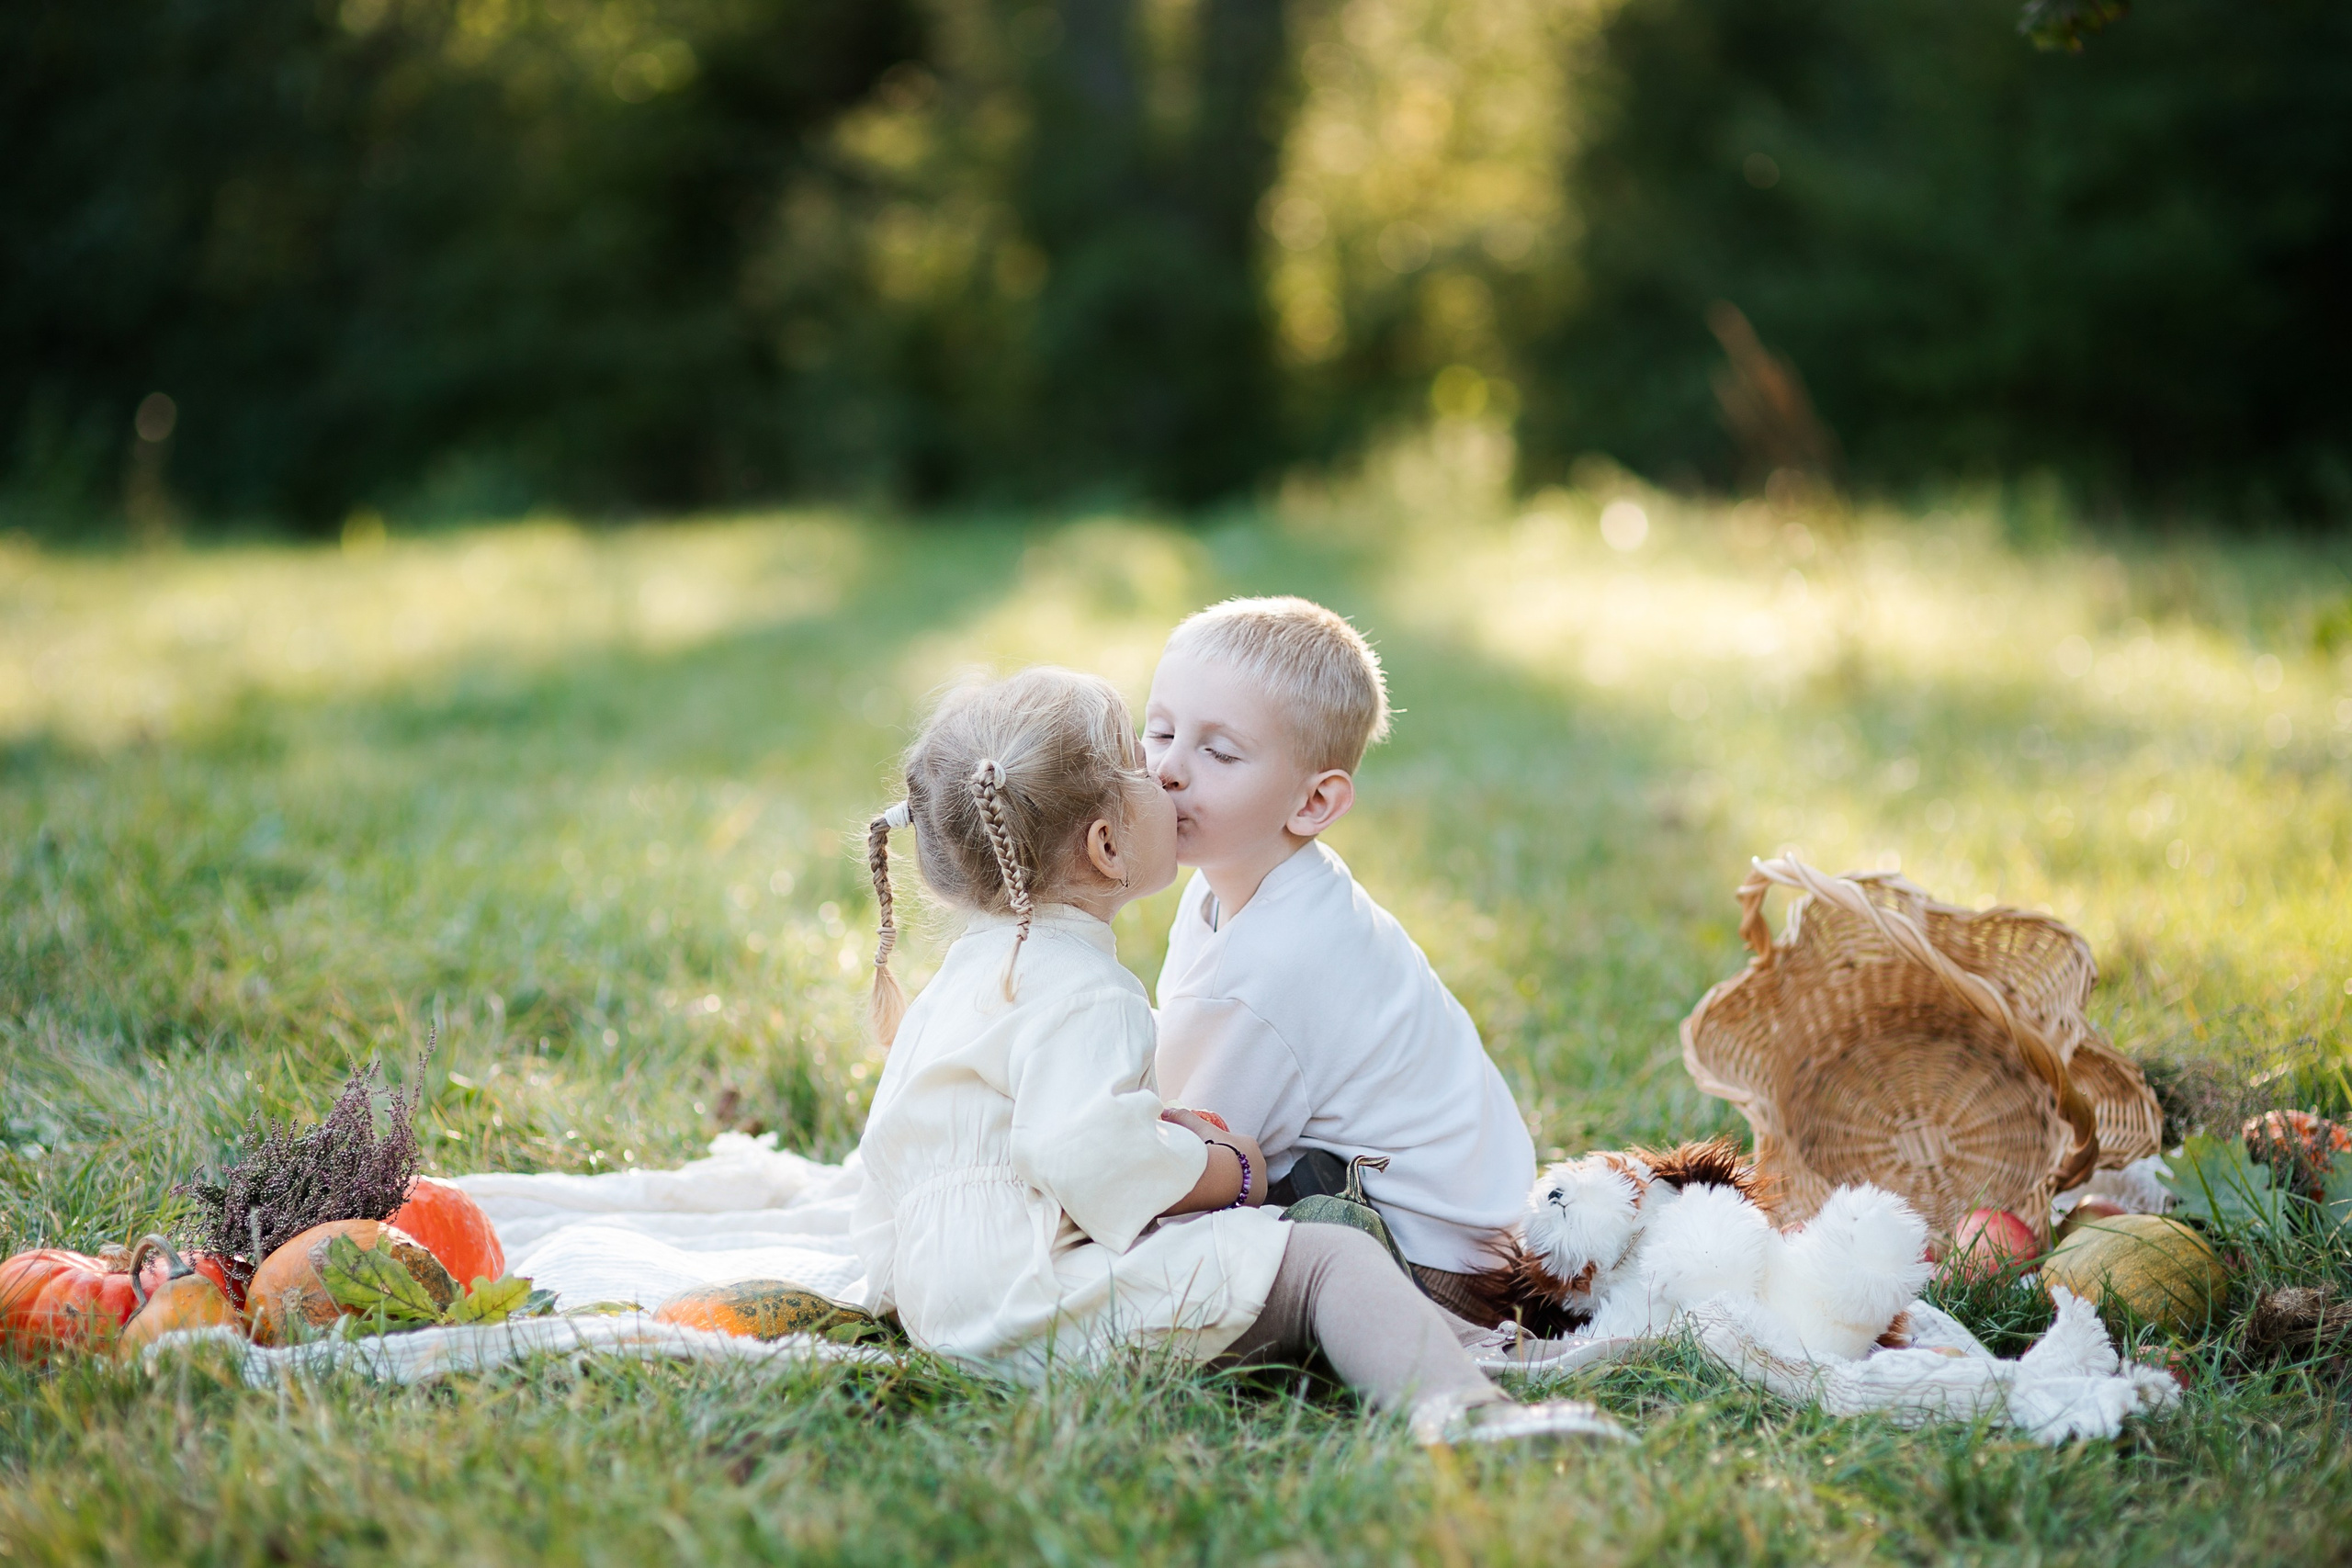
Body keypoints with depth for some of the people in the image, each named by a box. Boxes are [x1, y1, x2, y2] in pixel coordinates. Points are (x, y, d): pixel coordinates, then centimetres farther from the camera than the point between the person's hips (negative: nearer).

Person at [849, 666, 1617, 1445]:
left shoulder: (979, 959, 19)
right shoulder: (1083, 994, -16)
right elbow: (1091, 1157, -30)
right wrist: (1230, 1171, -12)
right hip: (1044, 1311, -11)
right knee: (1331, 1258, -16)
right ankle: (1453, 1403, -40)